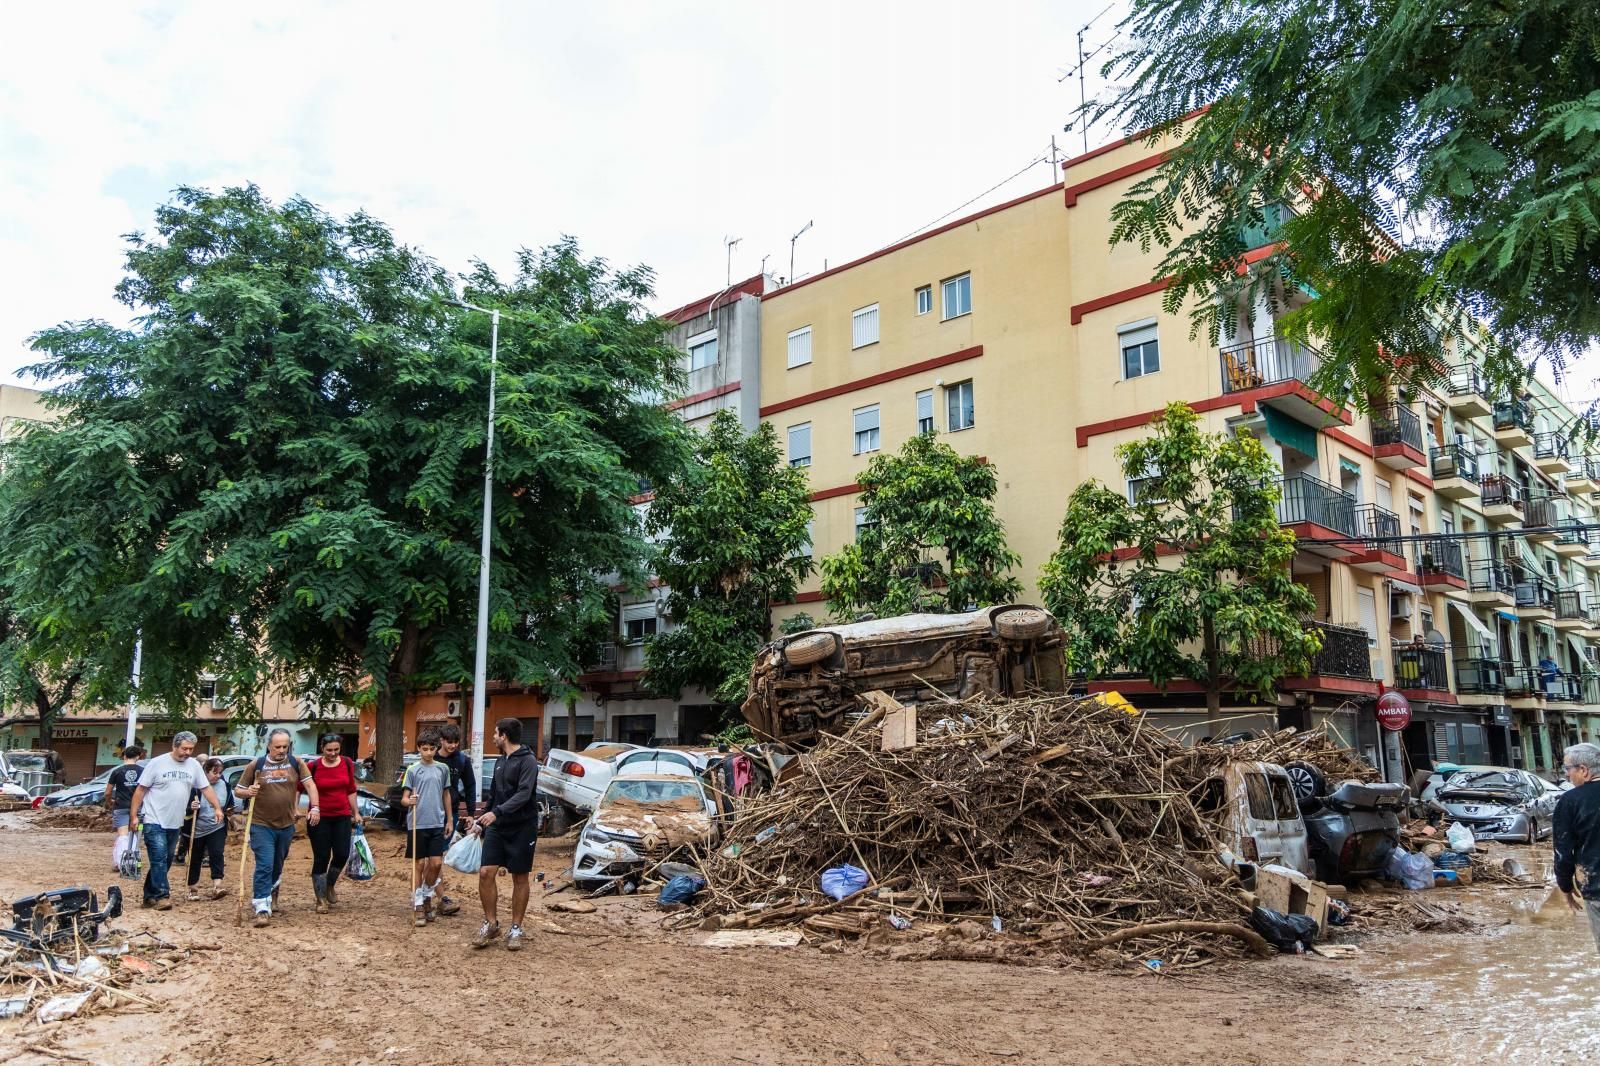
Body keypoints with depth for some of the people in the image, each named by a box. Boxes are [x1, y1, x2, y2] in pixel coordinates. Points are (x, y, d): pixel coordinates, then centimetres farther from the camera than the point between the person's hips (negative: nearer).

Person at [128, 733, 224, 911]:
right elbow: (140, 790, -6)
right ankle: (162, 896, -9)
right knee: (159, 859, -11)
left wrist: (218, 808, -4)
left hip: (175, 823, 5)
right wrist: (133, 816, -9)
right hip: (154, 821, -5)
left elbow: (206, 788, 6)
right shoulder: (157, 763, -9)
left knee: (165, 860, 12)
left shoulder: (194, 765, 3)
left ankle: (150, 896, 23)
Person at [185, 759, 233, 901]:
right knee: (195, 860, 10)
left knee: (217, 854, -14)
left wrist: (230, 811, -4)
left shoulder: (225, 786, 0)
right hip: (197, 830, -2)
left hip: (217, 829, 2)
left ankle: (217, 886, -21)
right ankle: (193, 889, 23)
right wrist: (191, 807, -30)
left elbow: (230, 806, 16)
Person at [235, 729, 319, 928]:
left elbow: (310, 784, -2)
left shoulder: (295, 763, 1)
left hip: (286, 826, 3)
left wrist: (315, 807, -14)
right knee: (264, 867, -11)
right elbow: (238, 790, 5)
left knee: (277, 866, 18)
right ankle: (262, 908, -10)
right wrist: (248, 792, -18)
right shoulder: (256, 765, -2)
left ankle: (270, 891, 44)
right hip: (261, 826, -3)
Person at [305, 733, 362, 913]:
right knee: (321, 858, 1)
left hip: (342, 816, 3)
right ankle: (321, 899, 11)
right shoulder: (313, 767, -8)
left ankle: (329, 886, 27)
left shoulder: (347, 764, 1)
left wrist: (356, 812, 13)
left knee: (342, 855, -2)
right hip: (320, 818, -3)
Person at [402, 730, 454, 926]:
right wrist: (409, 801, -27)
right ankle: (418, 905, 12)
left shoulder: (442, 769, 7)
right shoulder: (412, 770, -2)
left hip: (437, 823, 3)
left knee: (436, 864, 1)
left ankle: (427, 897, 23)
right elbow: (404, 799, -4)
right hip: (417, 824, -3)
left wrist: (449, 820, 15)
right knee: (419, 864, 3)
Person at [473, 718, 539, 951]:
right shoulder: (500, 761, 12)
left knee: (520, 879, 3)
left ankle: (516, 929, 15)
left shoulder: (527, 761, -12)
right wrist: (481, 822, 21)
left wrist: (497, 812, -33)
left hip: (521, 828, -6)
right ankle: (491, 924, 12)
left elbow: (523, 794, -24)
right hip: (496, 827, 6)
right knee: (485, 873, -3)